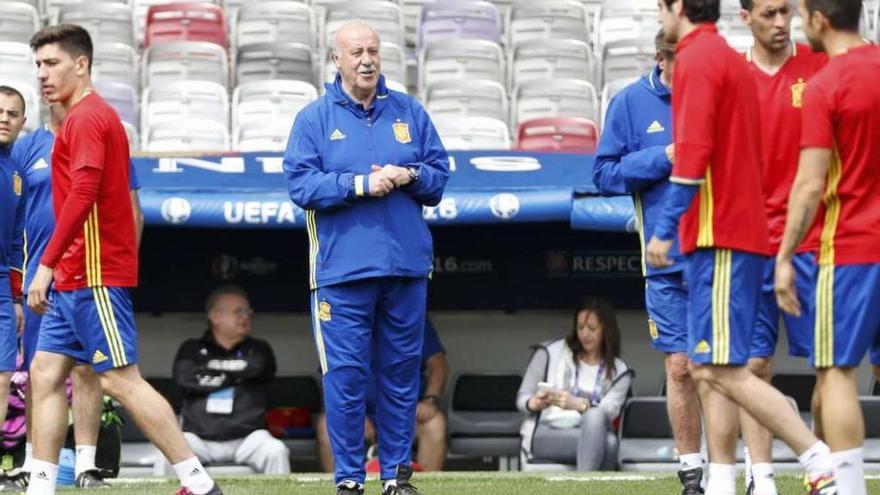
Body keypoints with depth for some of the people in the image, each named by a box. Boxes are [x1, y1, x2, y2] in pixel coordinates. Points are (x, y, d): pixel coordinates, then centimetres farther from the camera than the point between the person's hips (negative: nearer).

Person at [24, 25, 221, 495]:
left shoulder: (86, 118, -11)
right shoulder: (90, 117, 18)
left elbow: (83, 193, -23)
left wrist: (47, 264, -24)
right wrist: (58, 268, 19)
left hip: (95, 277, -10)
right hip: (74, 278, 10)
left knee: (121, 380, -9)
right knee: (45, 374, 8)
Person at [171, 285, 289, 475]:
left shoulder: (258, 350, 17)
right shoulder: (192, 349, 15)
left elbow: (253, 368, -8)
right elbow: (184, 378, -5)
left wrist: (211, 368, 1)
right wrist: (230, 376, 0)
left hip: (246, 436, 0)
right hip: (199, 436, 0)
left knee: (276, 451, -29)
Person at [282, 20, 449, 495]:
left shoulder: (409, 112, 10)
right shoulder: (314, 118, 2)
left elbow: (440, 172, 11)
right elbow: (301, 185, -7)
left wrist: (408, 176, -10)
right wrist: (360, 184, -16)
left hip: (406, 266, 3)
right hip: (342, 269, -3)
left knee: (401, 371, 7)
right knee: (345, 373, -3)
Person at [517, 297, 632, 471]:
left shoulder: (619, 372, 10)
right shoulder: (550, 352, 6)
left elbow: (608, 412, -7)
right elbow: (522, 398, 7)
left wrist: (577, 404, -29)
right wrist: (535, 403, -19)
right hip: (545, 434, -2)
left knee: (595, 417, -37)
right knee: (606, 442, -33)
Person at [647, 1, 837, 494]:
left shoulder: (697, 59, -9)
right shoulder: (734, 61, 20)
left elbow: (692, 154, -19)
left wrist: (666, 228, -18)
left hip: (717, 237, -10)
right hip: (745, 230, 10)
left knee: (725, 371, -12)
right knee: (711, 371, 9)